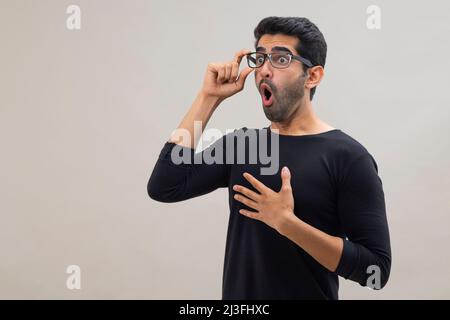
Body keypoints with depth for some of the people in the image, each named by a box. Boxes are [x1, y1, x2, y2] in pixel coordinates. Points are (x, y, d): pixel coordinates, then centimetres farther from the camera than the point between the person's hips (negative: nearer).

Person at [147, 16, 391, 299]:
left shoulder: (348, 157, -14)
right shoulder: (239, 143, 2)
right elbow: (164, 188, -11)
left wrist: (286, 222, -26)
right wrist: (209, 97, -9)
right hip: (237, 293, 5)